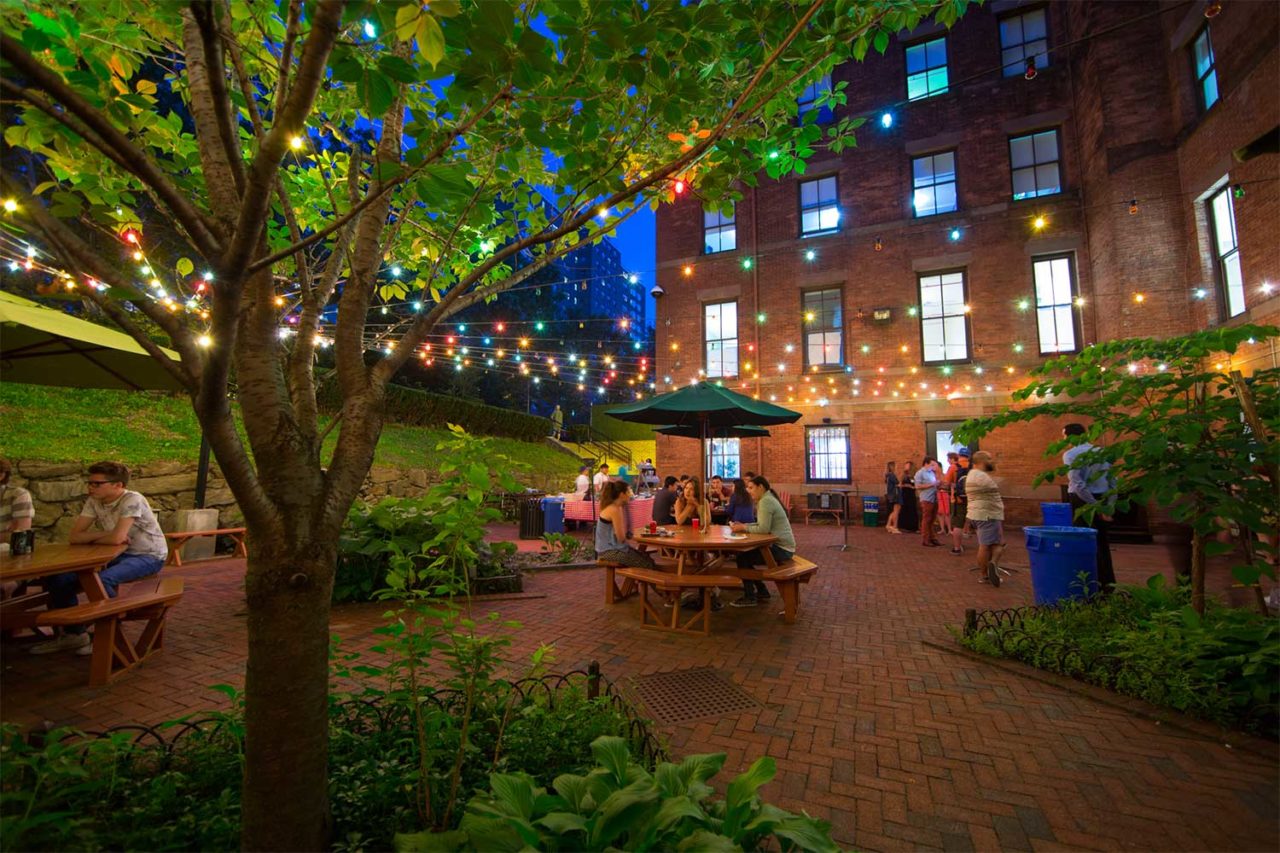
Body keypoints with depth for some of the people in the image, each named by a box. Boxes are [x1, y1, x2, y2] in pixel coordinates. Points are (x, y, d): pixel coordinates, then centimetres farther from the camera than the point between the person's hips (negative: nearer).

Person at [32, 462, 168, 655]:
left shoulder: (132, 500, -22)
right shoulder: (94, 501, 2)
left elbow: (116, 539, -28)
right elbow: (75, 536, 0)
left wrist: (92, 538, -7)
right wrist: (105, 534, -16)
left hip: (149, 556, -8)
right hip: (118, 555, 8)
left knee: (101, 580, -31)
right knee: (59, 578, -3)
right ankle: (74, 634, 15)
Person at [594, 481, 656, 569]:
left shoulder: (616, 507, 8)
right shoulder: (614, 510, -21)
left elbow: (622, 533, 9)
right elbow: (621, 538, -17)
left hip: (613, 547, 9)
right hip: (609, 551, -9)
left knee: (648, 559, 5)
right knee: (647, 565, -9)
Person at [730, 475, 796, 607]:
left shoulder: (765, 501, -19)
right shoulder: (767, 499, 14)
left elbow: (763, 528, -27)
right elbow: (761, 525, 14)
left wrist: (744, 528, -14)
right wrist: (743, 525, 2)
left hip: (781, 548, -10)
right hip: (780, 545, 10)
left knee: (742, 557, -8)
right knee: (746, 554, 15)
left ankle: (750, 597, 4)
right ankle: (762, 592, 23)